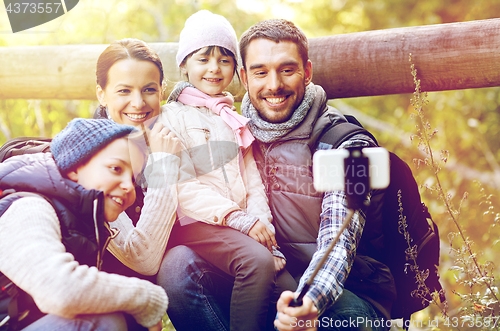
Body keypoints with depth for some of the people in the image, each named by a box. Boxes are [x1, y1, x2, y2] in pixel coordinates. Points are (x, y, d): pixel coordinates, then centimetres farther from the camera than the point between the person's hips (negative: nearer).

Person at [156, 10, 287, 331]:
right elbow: (182, 186, -6)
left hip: (241, 224, 6)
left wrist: (260, 220, -4)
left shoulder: (235, 119, 25)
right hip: (195, 223, -5)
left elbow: (253, 178, 17)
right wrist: (239, 219, -16)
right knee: (257, 260, -30)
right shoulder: (172, 117, 6)